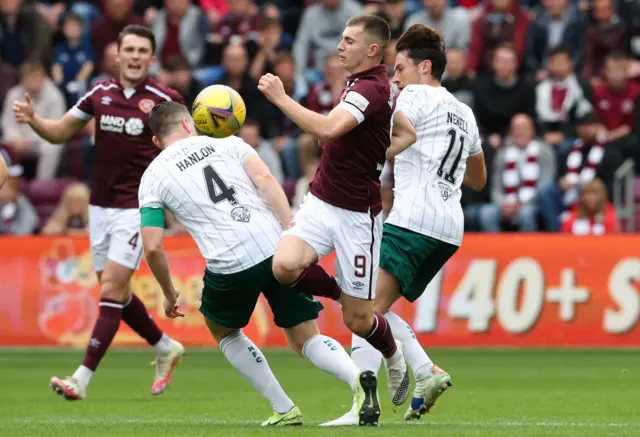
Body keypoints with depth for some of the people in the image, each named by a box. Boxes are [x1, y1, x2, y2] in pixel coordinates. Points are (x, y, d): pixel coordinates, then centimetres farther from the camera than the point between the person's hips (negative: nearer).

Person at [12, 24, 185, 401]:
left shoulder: (165, 100, -8)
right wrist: (32, 119, -8)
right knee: (116, 293, 13)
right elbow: (60, 132, 11)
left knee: (111, 290, -12)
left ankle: (82, 379, -14)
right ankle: (165, 348, 36)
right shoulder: (100, 93, 3)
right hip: (101, 205, 5)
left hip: (137, 207, -5)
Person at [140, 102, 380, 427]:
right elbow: (265, 179, -1)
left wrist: (169, 295, 20)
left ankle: (284, 410, 21)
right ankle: (358, 380, -17)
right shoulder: (228, 144, 18)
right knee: (306, 339, 13)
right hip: (277, 246, 2)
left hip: (230, 263, -2)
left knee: (222, 330, 28)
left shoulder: (152, 177, 13)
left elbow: (152, 247, 6)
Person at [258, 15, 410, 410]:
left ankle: (394, 359, 33)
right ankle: (338, 289, 10)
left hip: (357, 214, -8)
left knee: (358, 320, 0)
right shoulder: (360, 84, 11)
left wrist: (280, 98, -27)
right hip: (321, 202, 8)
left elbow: (327, 129, -35)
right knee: (284, 266, -21)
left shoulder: (372, 89, -20)